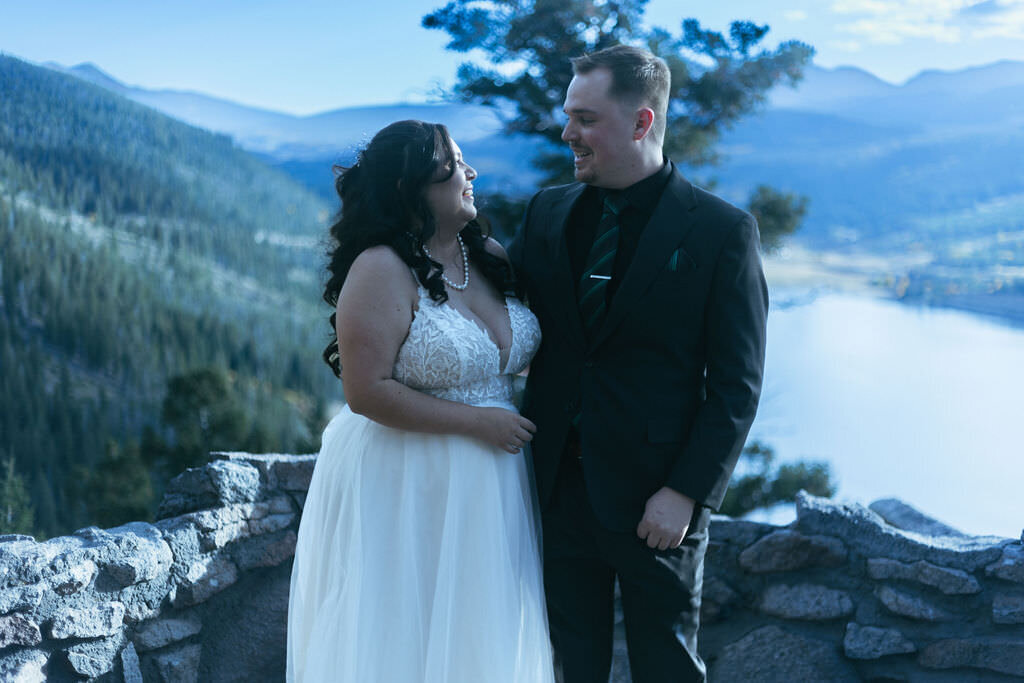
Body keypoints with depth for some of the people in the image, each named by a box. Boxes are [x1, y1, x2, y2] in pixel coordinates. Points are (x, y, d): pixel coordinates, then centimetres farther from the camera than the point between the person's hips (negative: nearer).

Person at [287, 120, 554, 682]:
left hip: (486, 487, 7)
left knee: (479, 631, 17)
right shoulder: (381, 271, -16)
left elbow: (522, 354, 19)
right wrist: (478, 421, -17)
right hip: (406, 486, -6)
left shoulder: (492, 256, 5)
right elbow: (368, 393, -21)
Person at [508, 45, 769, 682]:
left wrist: (686, 493, -16)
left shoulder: (722, 230, -9)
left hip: (656, 494, -4)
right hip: (560, 484, 4)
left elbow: (737, 383, -11)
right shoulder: (547, 212, 6)